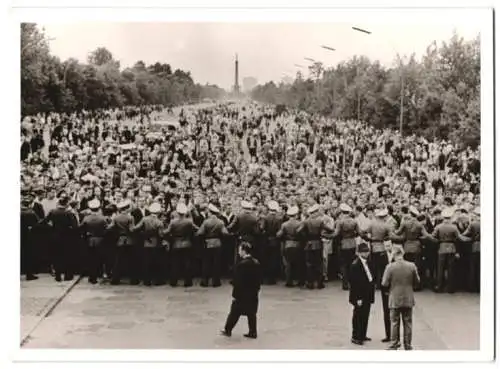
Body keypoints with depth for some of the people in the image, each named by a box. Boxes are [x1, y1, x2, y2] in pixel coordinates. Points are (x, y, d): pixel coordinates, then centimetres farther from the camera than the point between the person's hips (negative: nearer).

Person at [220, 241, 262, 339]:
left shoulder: (241, 265, -19)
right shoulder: (257, 263, 2)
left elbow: (238, 281, -18)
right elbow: (260, 279, 8)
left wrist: (235, 294, -12)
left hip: (242, 294, -6)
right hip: (253, 294, 6)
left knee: (234, 313, 7)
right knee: (252, 313, 11)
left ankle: (227, 330, 18)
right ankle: (253, 332, 13)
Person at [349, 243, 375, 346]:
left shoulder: (368, 263, 8)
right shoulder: (355, 265, -17)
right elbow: (354, 283, -18)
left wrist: (372, 294, 9)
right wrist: (358, 298, -18)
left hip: (368, 295, 8)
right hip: (360, 296, -8)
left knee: (365, 316, 14)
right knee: (358, 316, 2)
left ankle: (362, 335, 26)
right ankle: (355, 337, 13)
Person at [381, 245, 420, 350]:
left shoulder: (390, 267, -15)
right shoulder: (412, 266, -7)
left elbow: (385, 283, -11)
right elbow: (417, 281, 2)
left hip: (395, 300, -2)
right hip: (408, 299, 2)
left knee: (394, 323, 9)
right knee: (407, 322, 12)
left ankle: (394, 344, 13)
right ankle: (408, 345, 17)